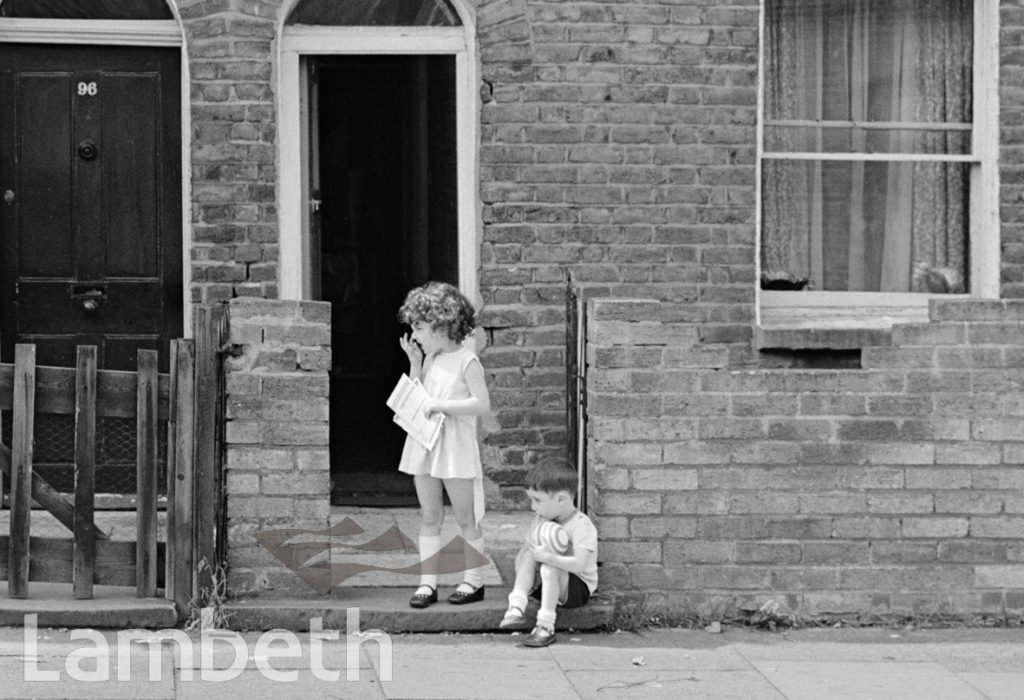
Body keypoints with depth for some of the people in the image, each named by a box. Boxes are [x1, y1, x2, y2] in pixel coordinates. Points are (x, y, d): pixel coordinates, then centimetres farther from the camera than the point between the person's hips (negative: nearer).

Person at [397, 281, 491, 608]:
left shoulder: (467, 361, -11)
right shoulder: (429, 357, 10)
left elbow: (482, 404, -16)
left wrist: (441, 404, -20)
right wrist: (415, 364, 3)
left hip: (456, 448, -6)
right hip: (424, 446, 6)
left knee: (465, 517, 4)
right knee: (429, 517, 7)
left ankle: (473, 580, 14)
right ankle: (427, 582, 9)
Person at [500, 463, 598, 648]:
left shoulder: (581, 525, -20)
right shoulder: (541, 521, 4)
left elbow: (579, 565, -33)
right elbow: (524, 550, 9)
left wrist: (549, 557, -43)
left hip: (579, 588, -7)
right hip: (548, 583, 7)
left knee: (549, 568, -33)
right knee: (527, 555, -14)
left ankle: (545, 627, -35)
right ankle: (517, 607, -27)